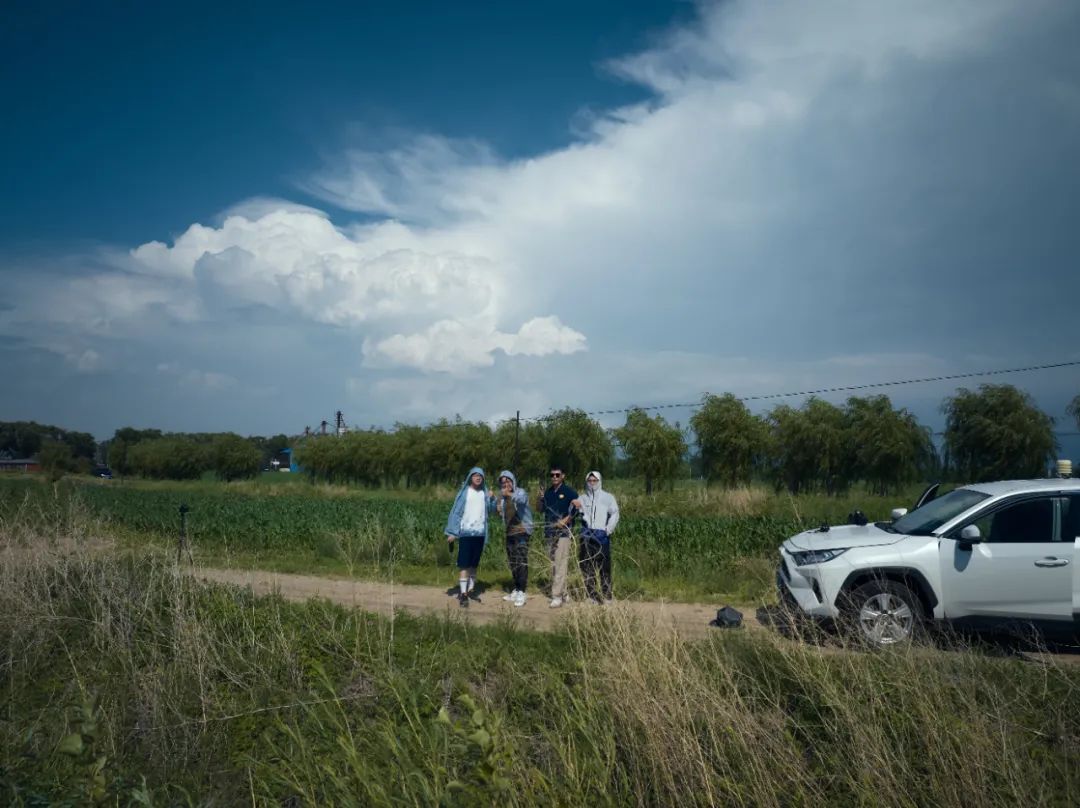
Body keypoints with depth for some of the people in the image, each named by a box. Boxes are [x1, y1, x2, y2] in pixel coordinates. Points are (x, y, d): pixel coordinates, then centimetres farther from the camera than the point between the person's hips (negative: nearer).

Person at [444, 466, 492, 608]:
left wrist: (492, 498, -12)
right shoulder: (464, 492, -3)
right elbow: (456, 512, -5)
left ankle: (470, 590, 21)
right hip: (466, 533, -4)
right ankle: (463, 593, -4)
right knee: (464, 564, -5)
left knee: (474, 564, 11)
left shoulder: (484, 494, 7)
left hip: (480, 534, 4)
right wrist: (452, 532, -11)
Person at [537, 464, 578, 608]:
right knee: (553, 564, 11)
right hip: (549, 532, 7)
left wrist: (565, 520, -17)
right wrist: (540, 498, -3)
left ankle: (557, 596, -11)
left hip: (563, 532, -6)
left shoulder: (569, 492, -4)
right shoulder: (548, 492, 13)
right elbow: (539, 509, 15)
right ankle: (563, 594, 21)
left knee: (560, 564, -11)